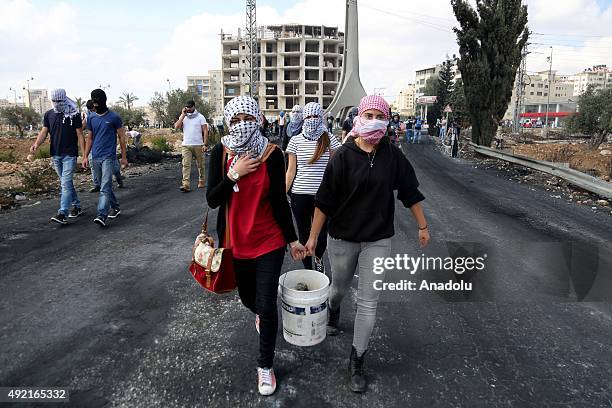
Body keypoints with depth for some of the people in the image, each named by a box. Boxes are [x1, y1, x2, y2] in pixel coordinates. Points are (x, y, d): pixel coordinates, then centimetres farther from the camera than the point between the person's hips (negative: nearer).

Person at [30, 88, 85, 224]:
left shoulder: (74, 114, -5)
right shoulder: (49, 115, 9)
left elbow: (80, 135, -5)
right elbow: (44, 131, 2)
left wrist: (85, 156, -9)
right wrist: (36, 144, -19)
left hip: (70, 155, -5)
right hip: (55, 155, 6)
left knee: (66, 183, -10)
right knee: (66, 182, 13)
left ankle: (63, 213, -12)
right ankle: (77, 207, 25)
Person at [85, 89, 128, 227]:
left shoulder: (114, 117, -4)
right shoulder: (91, 118, 10)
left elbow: (121, 137, 0)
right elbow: (90, 138, 17)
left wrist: (124, 157, -1)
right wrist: (85, 156, 11)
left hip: (108, 157, -6)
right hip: (95, 158, 6)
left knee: (105, 187, -13)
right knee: (105, 186, 13)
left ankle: (102, 215, -18)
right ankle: (115, 207, 28)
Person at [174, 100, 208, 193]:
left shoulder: (200, 117, 3)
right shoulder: (183, 116, 12)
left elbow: (205, 131, -2)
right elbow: (176, 126, -3)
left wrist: (205, 144, -10)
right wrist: (183, 115, -6)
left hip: (198, 145, -2)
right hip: (185, 145, 2)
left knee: (200, 165, 7)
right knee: (186, 165, -9)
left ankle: (201, 182, 22)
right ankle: (186, 184, -16)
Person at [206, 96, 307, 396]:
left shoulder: (272, 154, -12)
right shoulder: (220, 152, -7)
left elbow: (280, 201, -6)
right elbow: (212, 200, -10)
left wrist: (292, 239, -2)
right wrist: (234, 174, -22)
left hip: (269, 242, -2)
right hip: (236, 242, 3)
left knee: (267, 306, 0)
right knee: (247, 298, 21)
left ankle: (266, 366, 24)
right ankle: (259, 314, 60)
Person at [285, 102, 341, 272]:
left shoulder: (329, 139, 1)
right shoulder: (296, 140, 3)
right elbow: (291, 171, 5)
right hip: (300, 195, 1)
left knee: (322, 235, -2)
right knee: (304, 235, 11)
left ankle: (318, 258, 33)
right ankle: (308, 269, 31)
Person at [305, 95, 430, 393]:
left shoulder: (393, 155, -5)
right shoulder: (343, 157, -12)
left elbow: (410, 192, 5)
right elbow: (324, 201, -10)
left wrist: (422, 226, 10)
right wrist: (313, 237, -9)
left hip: (378, 240, 1)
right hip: (342, 238, -1)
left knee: (368, 302, 4)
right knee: (339, 287, 21)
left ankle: (356, 363, 19)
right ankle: (333, 312, 57)